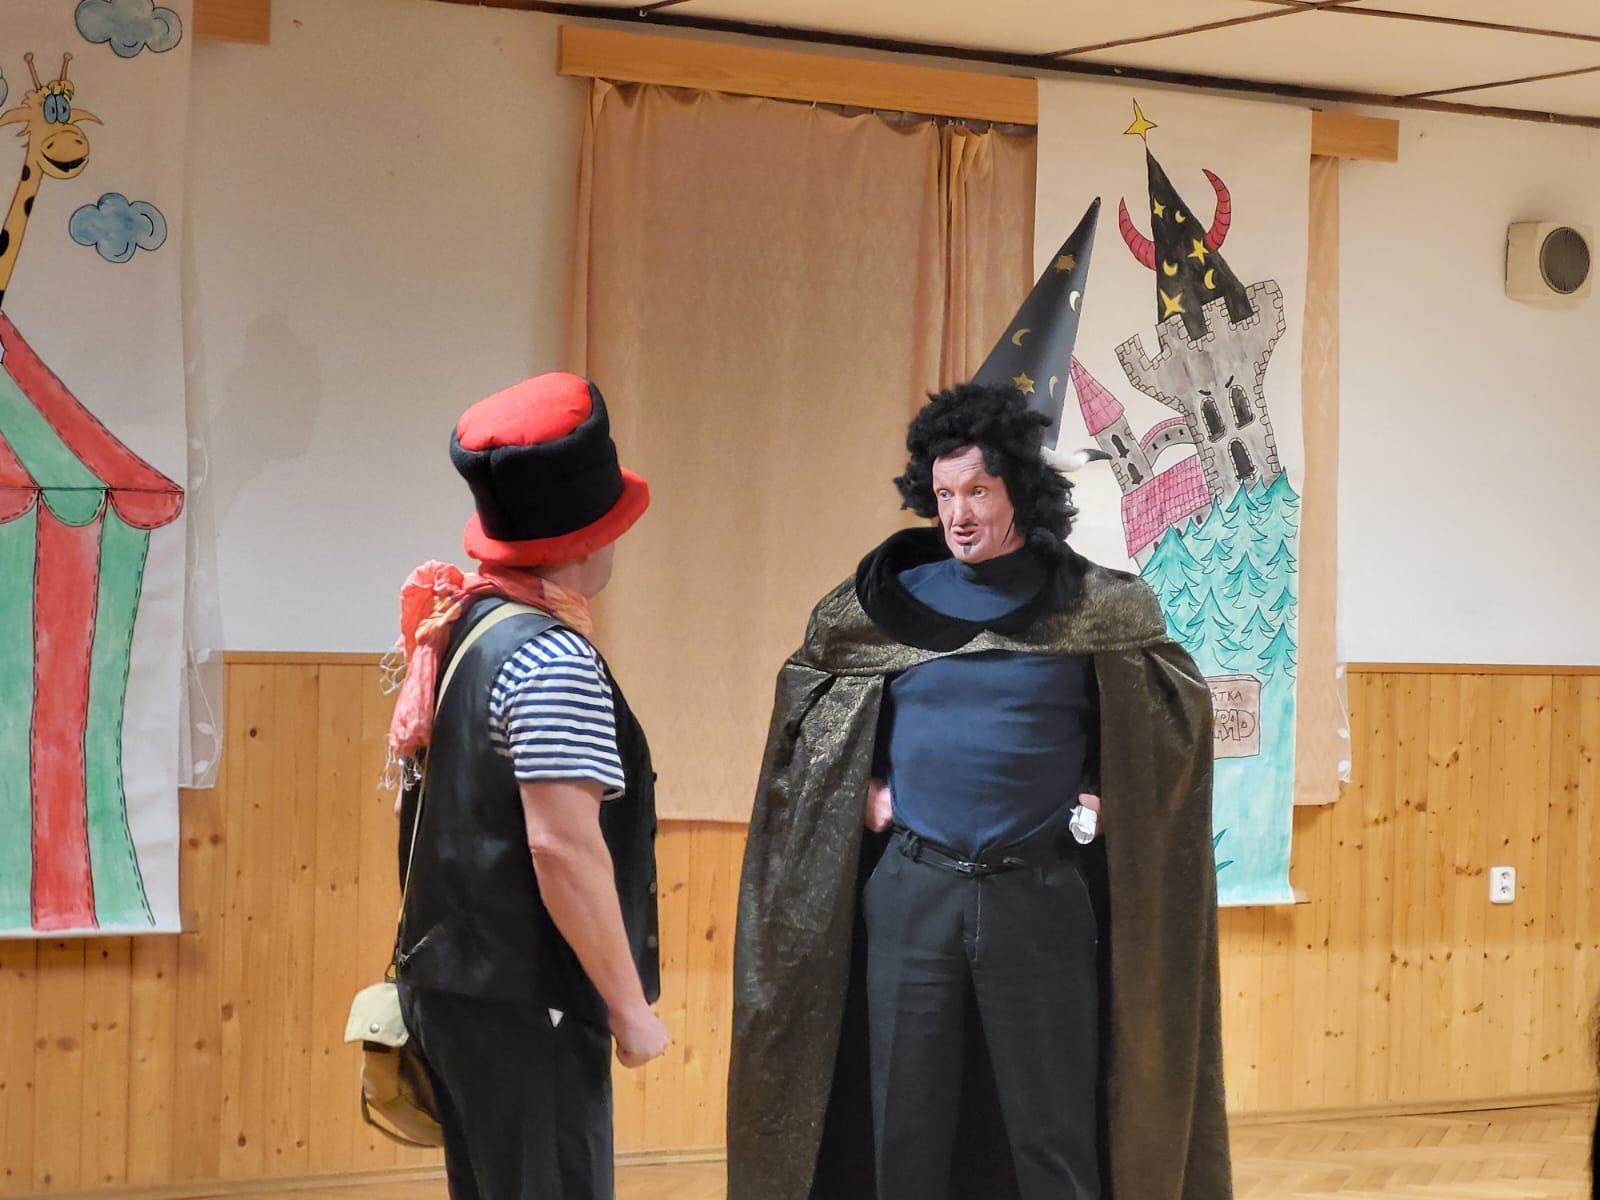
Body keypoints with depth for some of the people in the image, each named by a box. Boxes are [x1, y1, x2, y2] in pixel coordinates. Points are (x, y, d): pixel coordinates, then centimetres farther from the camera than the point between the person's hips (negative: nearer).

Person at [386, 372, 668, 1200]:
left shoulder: (456, 628, 9)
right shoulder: (552, 660, -17)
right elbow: (562, 847, -22)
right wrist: (630, 1006, -16)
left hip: (452, 980, 9)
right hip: (526, 1004, -9)